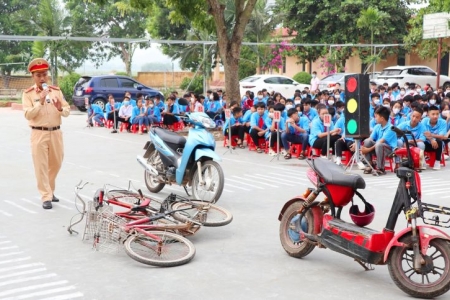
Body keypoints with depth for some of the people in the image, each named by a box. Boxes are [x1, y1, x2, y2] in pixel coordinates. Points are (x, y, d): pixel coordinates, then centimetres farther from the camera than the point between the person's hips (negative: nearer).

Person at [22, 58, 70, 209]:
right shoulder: (28, 94, -2)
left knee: (56, 164, 14)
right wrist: (40, 102, -21)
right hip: (39, 134, -4)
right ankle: (46, 197, 2)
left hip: (56, 133, 4)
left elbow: (67, 112, 5)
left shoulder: (56, 91, 7)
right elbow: (28, 115, -12)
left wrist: (60, 108, -16)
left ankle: (50, 190, 34)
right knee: (41, 166, -3)